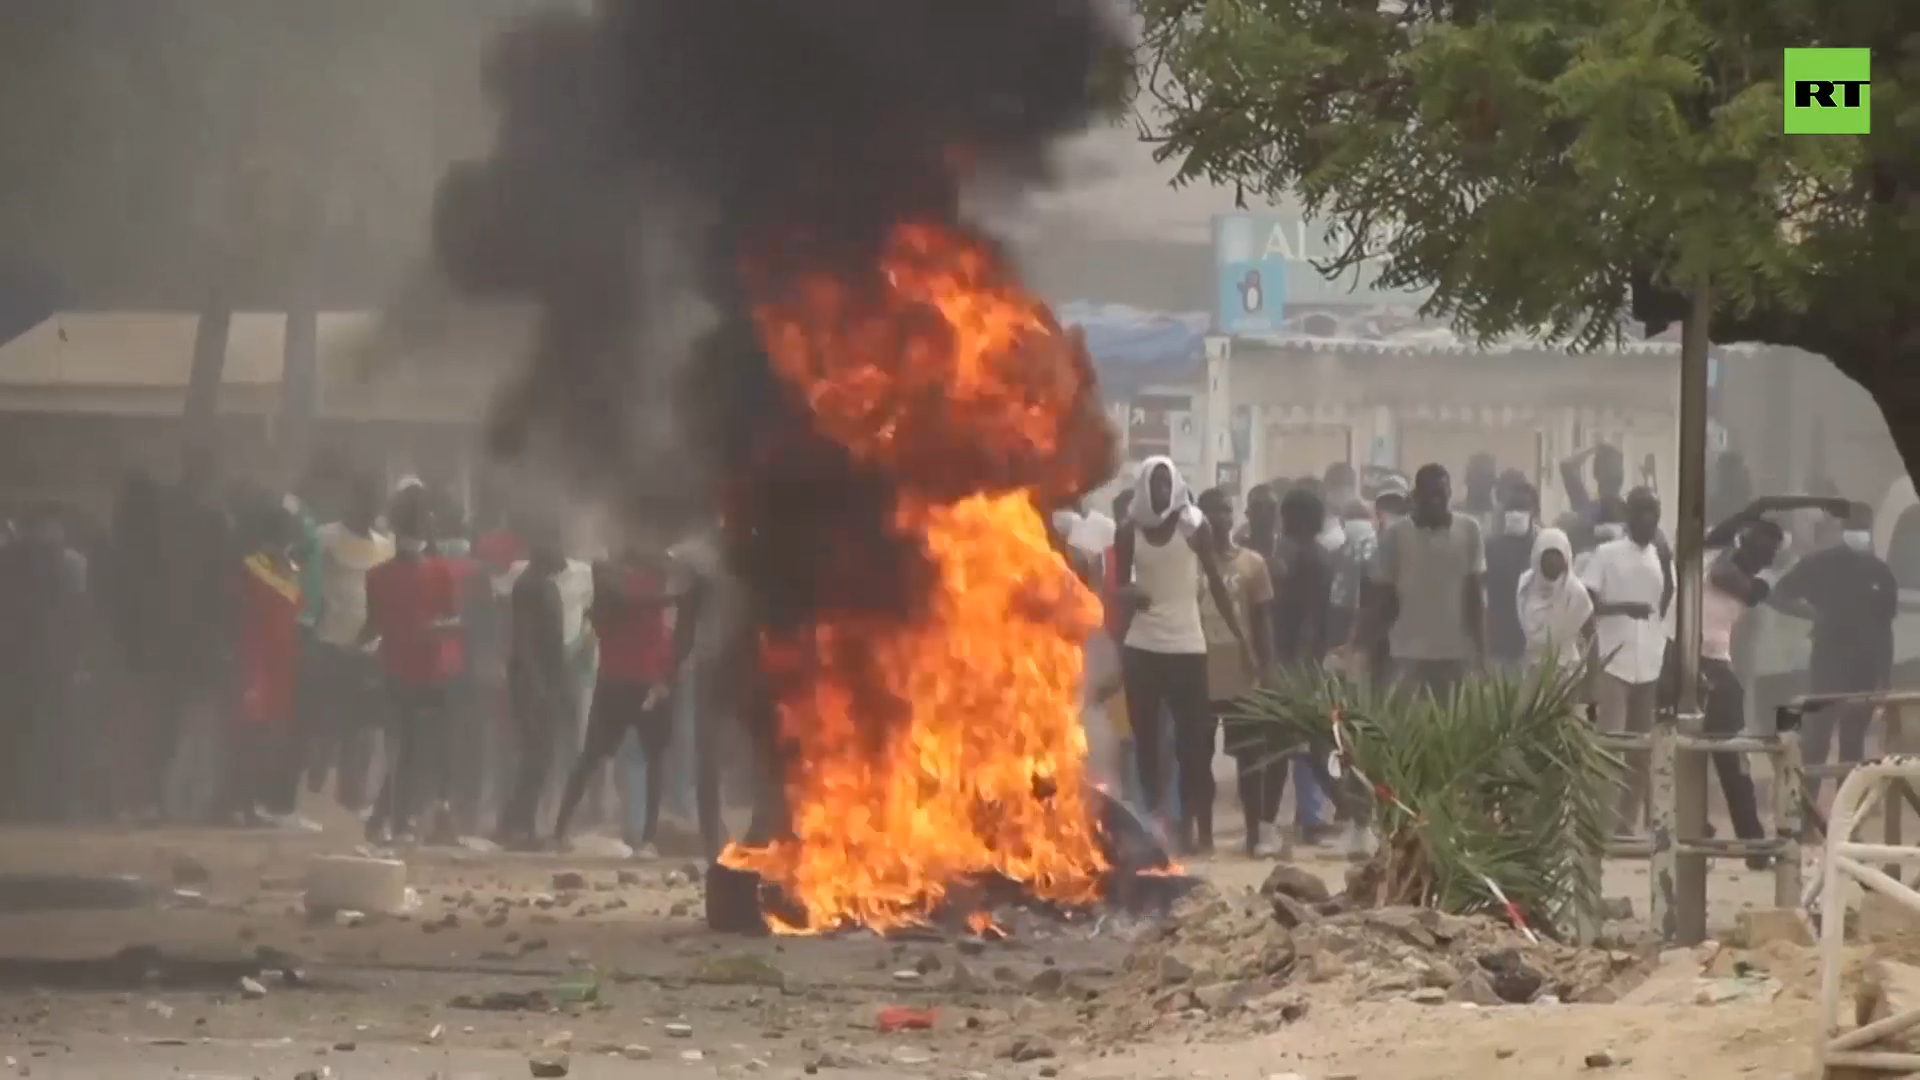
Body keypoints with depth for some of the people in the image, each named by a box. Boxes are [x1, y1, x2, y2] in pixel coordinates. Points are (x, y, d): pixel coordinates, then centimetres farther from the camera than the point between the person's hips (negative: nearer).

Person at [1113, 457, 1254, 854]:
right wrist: (1126, 594, -19)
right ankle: (1157, 817, 11)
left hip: (1186, 645, -2)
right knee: (1146, 738, 3)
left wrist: (1241, 639, -2)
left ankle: (1193, 822, -3)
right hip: (1141, 646, 2)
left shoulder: (1193, 526, -3)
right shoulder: (1129, 531, 1)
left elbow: (1216, 584, 1)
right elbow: (1120, 588, 6)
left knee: (1193, 740, -5)